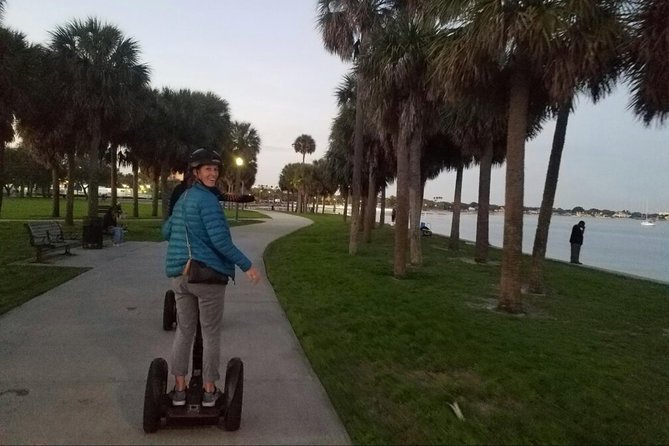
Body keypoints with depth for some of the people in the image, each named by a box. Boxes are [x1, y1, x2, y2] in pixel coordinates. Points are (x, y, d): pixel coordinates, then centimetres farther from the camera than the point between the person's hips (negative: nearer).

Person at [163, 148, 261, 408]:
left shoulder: (184, 198, 15)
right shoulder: (207, 199, -12)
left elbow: (167, 231, 26)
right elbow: (219, 239, -20)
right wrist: (247, 266, -18)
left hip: (180, 274, 7)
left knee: (184, 332, 15)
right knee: (211, 334, 6)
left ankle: (179, 389, 22)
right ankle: (209, 391, 16)